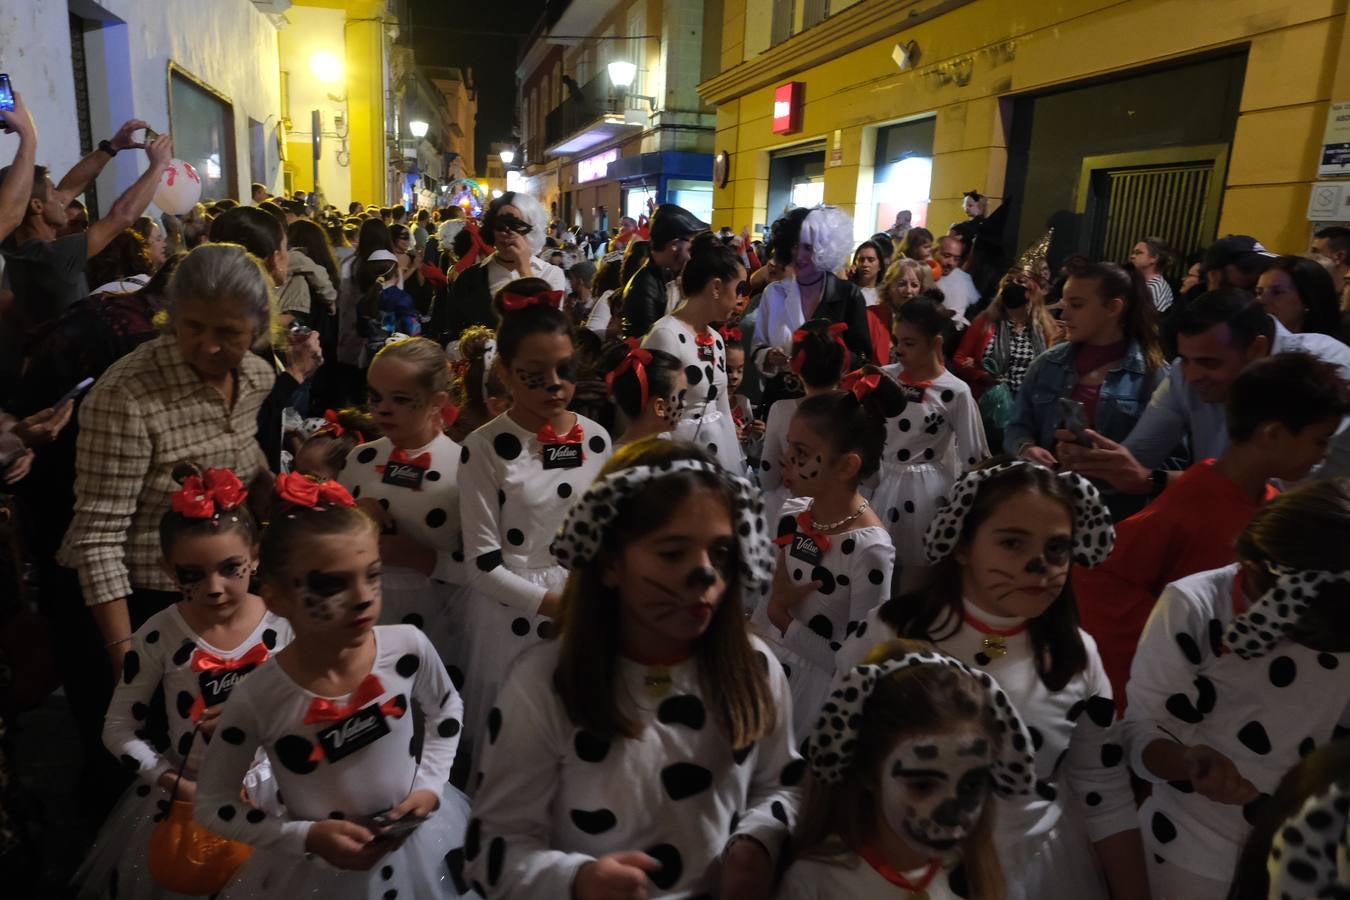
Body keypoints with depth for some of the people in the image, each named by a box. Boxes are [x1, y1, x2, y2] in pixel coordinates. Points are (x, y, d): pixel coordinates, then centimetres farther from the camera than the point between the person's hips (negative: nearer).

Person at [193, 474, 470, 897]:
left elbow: (447, 711, 3)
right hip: (318, 865, -2)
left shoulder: (408, 647, -18)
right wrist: (305, 836, -16)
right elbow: (211, 806, -8)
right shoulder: (258, 698, -22)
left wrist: (430, 785, -8)